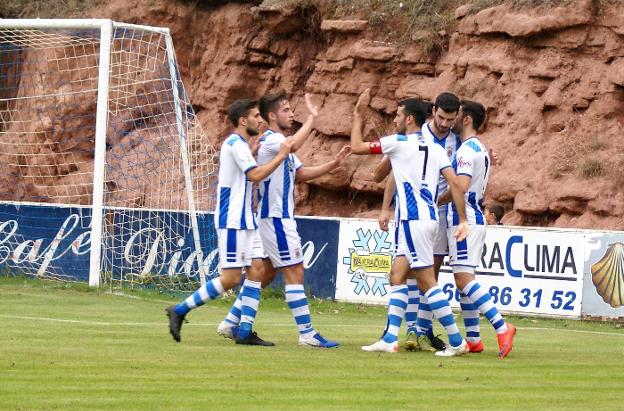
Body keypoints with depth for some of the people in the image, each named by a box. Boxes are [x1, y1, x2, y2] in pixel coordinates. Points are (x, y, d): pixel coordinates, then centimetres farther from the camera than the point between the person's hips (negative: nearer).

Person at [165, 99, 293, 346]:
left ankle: (245, 332, 3)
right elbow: (256, 175, -23)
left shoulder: (239, 144, 18)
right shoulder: (235, 144, -13)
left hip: (245, 221, 10)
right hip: (232, 221, -10)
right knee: (230, 278, -11)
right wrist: (281, 156, -15)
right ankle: (180, 311, -3)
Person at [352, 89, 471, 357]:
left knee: (426, 281, -6)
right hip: (428, 216, 8)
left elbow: (356, 147, -1)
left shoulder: (399, 142, -5)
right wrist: (462, 220, 6)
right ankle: (390, 339, 8)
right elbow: (454, 183, 5)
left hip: (413, 219, -8)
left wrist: (358, 116, 11)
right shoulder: (435, 149, 12)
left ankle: (456, 341, -8)